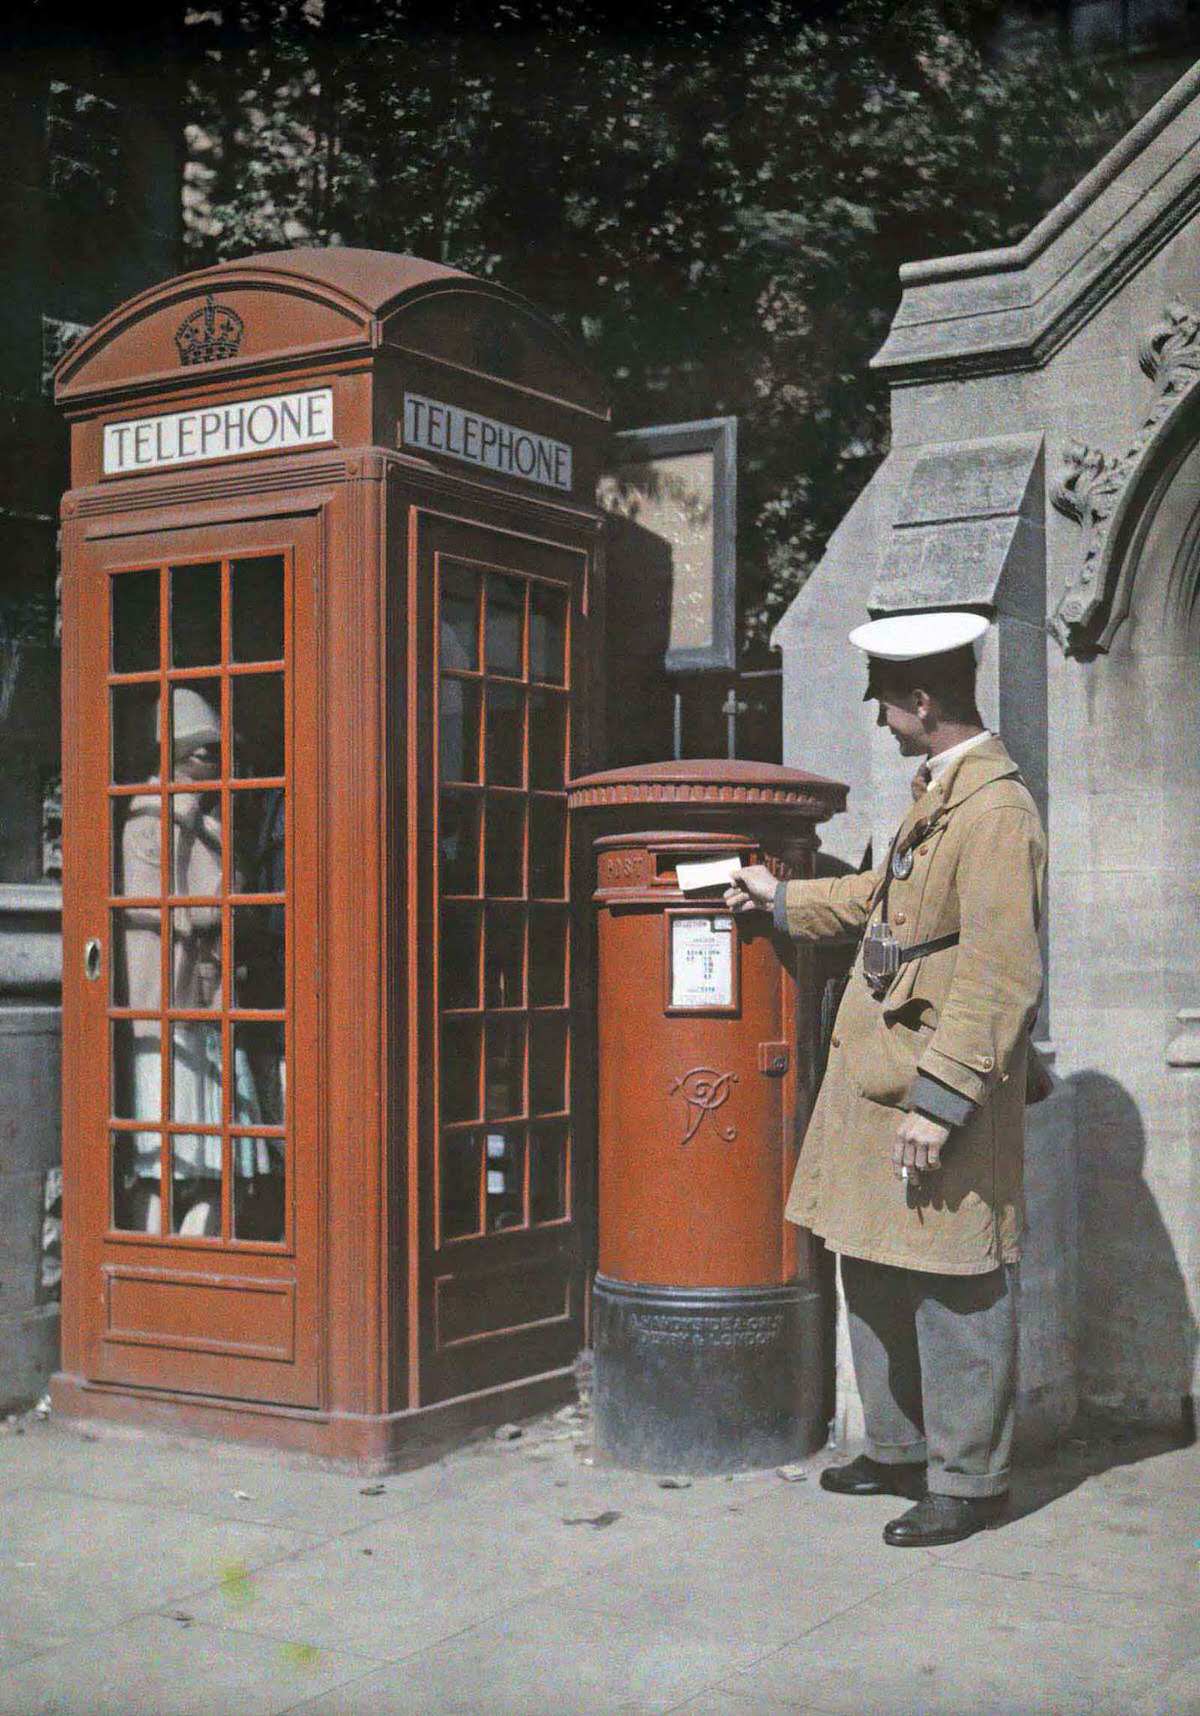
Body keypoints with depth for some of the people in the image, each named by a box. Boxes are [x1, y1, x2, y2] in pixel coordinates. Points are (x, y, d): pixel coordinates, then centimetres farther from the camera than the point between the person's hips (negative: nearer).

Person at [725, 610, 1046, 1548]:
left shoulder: (996, 809, -18)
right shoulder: (935, 792, 14)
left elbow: (1000, 978, -23)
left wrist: (938, 1100, -23)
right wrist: (782, 896, 34)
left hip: (944, 1098, -10)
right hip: (876, 1083, 10)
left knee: (955, 1293, 1)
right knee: (874, 1274, 18)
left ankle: (968, 1481, 13)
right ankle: (900, 1449, 32)